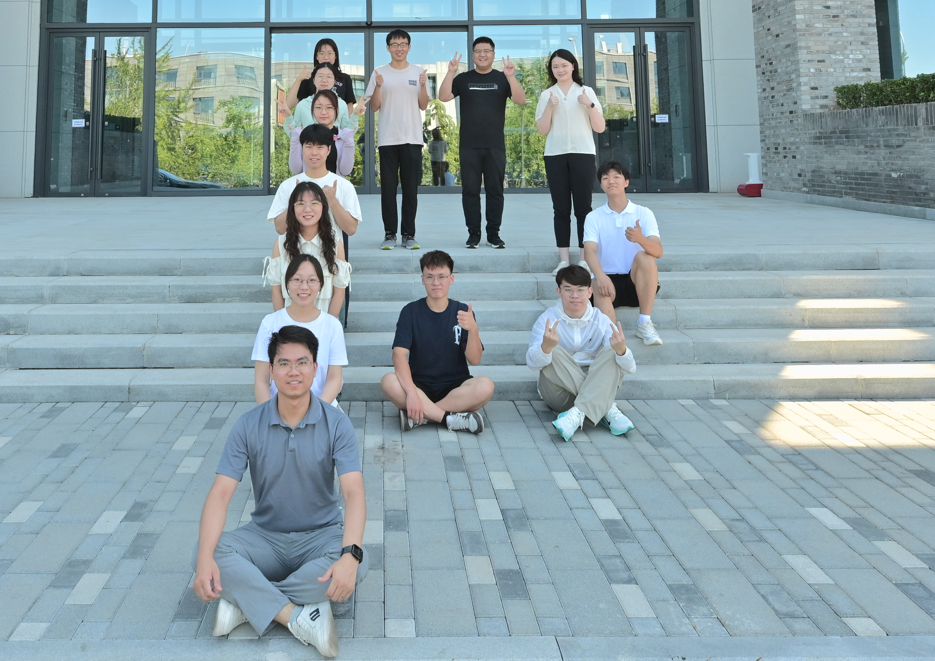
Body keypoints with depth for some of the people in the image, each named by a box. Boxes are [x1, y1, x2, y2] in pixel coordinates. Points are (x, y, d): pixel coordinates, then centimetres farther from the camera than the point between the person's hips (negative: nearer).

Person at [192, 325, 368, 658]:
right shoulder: (249, 425, -7)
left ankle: (246, 600, -20)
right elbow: (220, 494, -14)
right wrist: (206, 558, -31)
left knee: (356, 565, -33)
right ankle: (297, 616, -27)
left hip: (321, 535, -1)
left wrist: (350, 554, -39)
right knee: (202, 553, -26)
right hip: (265, 537, 1)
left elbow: (354, 492, -21)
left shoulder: (336, 424, -11)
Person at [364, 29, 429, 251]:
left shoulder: (418, 72, 8)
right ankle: (390, 234, 8)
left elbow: (423, 106, 5)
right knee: (388, 189, 2)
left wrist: (423, 85, -11)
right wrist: (378, 86, -13)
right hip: (387, 139, 0)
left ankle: (409, 234, 9)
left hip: (412, 138, 0)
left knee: (410, 189, 2)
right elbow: (374, 107, 3)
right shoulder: (379, 73, 6)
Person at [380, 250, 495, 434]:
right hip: (419, 385, 0)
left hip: (455, 388, 1)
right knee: (389, 382, -30)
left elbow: (474, 360, -7)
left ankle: (419, 415, -24)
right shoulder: (411, 312, -2)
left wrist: (473, 329, -27)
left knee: (485, 386, -30)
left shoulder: (462, 311, 0)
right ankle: (452, 419, -26)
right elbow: (399, 354, -15)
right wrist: (411, 393, -31)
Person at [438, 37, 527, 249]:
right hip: (469, 146, 0)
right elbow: (443, 97, -4)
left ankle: (494, 234, 9)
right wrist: (451, 72, -17)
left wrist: (511, 76, -21)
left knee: (495, 190, 2)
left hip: (495, 146, 0)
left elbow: (521, 100, -6)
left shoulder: (502, 78, 7)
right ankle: (473, 233, 7)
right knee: (470, 190, 1)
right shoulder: (463, 78, 8)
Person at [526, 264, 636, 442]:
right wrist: (546, 347, -47)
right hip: (560, 392, -1)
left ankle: (578, 413, -37)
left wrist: (621, 350, -37)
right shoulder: (548, 319, -8)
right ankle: (606, 409, -25)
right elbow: (533, 363, -24)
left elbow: (630, 368, -13)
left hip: (597, 387, 1)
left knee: (611, 352, -21)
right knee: (554, 352, -26)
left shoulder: (601, 321, -4)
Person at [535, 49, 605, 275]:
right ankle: (563, 259, 0)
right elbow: (542, 130, 3)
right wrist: (549, 107, -10)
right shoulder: (546, 95, 10)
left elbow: (600, 128, 4)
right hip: (555, 155, 1)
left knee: (583, 207, -3)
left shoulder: (587, 92, 7)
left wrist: (590, 105, -10)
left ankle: (586, 258, -1)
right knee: (561, 208, -1)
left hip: (582, 154, -1)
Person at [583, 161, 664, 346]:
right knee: (600, 288, -34)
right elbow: (590, 251, -13)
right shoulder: (594, 217, 4)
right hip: (609, 280, 0)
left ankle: (645, 323, -24)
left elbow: (658, 251, -14)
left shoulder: (644, 213, 1)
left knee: (644, 257, -30)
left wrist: (640, 239, -39)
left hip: (637, 282, 1)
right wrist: (600, 276, -35)